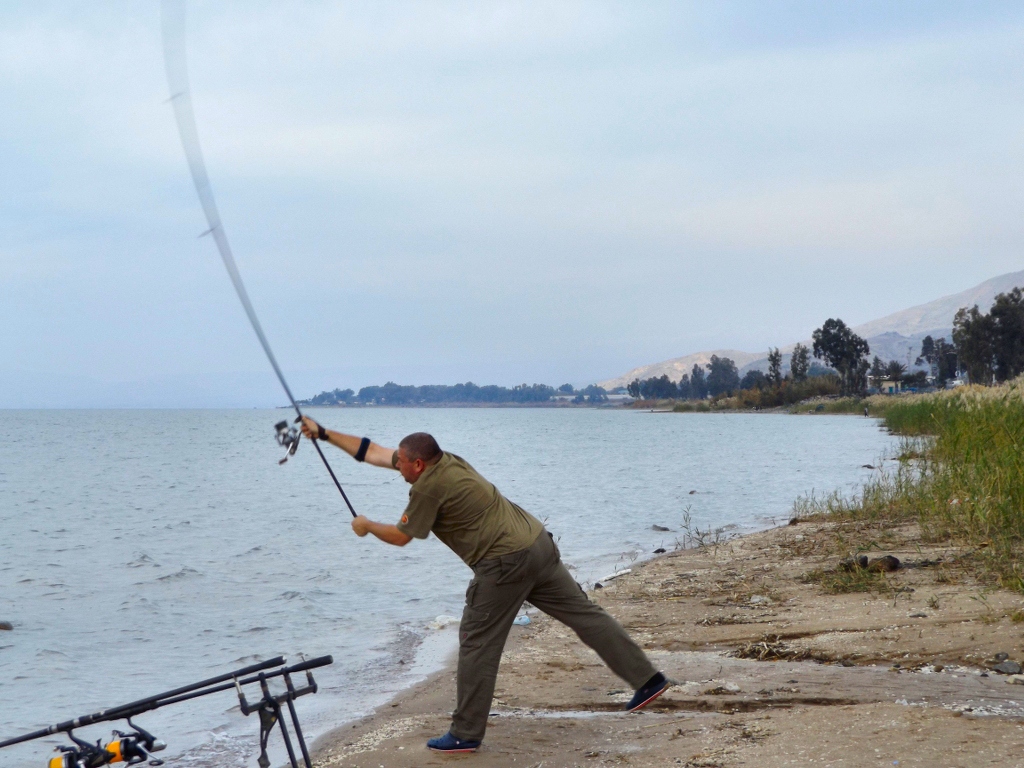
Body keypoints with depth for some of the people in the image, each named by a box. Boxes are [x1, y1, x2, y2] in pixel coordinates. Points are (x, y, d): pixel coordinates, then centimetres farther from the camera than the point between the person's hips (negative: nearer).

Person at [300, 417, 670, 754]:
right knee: (585, 614, 10)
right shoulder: (444, 461, 14)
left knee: (477, 645, 1)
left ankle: (465, 735, 6)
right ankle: (647, 679, 11)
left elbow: (400, 536, 2)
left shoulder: (427, 487, -10)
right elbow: (372, 452, 22)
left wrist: (366, 526, 21)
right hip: (538, 544, 9)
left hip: (504, 564, -9)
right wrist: (323, 433, 25)